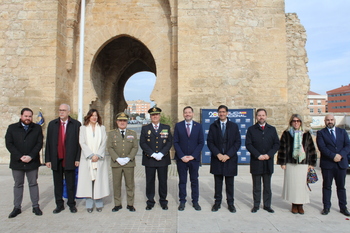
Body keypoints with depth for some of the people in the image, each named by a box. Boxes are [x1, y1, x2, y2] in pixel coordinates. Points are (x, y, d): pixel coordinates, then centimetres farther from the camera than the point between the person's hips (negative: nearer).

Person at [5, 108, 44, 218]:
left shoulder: (37, 128, 5)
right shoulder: (12, 128, 6)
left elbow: (39, 143, -2)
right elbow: (9, 144, -2)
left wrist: (30, 156, -14)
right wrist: (20, 157, -13)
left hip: (32, 162, 0)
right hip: (17, 162, 1)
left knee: (33, 184, 7)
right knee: (18, 185, 10)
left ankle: (35, 206, 15)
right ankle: (17, 207, 19)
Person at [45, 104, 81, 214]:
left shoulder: (76, 124, 0)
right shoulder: (52, 124, 9)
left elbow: (79, 142, -3)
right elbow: (48, 143, 6)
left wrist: (77, 158, -8)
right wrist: (48, 159, 1)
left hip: (70, 159, -2)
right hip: (56, 159, 3)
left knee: (71, 183, 7)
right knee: (58, 183, 11)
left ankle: (71, 204, 21)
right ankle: (59, 204, 25)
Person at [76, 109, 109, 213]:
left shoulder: (102, 128, 9)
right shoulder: (83, 128, 7)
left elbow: (103, 143, 3)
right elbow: (82, 143, -1)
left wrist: (97, 155, -9)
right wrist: (91, 155, -11)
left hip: (99, 158, 1)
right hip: (87, 158, 0)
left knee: (99, 180, 1)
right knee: (87, 180, -1)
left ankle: (99, 204, 10)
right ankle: (89, 204, 8)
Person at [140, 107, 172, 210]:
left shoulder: (166, 128, 8)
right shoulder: (145, 128, 6)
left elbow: (169, 142, 1)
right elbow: (142, 143, -2)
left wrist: (161, 154, -12)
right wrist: (152, 154, -13)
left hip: (163, 159, 1)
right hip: (149, 160, 0)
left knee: (163, 181, 7)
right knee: (150, 181, 6)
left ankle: (163, 201, 21)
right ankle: (150, 202, 19)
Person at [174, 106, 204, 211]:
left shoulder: (198, 126, 3)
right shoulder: (178, 125, 2)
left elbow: (201, 143, 1)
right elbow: (175, 142, -1)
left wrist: (193, 156, -9)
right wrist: (182, 156, -10)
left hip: (194, 158, 1)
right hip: (181, 158, 0)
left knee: (194, 180, 10)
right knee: (182, 181, 8)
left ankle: (195, 201, 21)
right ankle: (182, 201, 19)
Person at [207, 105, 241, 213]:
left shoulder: (234, 126, 5)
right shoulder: (213, 126, 5)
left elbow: (237, 142, 0)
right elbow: (209, 142, 1)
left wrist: (228, 155, -10)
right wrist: (218, 154, -11)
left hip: (230, 159, 0)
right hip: (217, 158, 0)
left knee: (230, 183, 6)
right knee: (218, 182, 7)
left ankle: (230, 203, 18)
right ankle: (217, 202, 18)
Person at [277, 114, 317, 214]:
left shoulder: (306, 134, 7)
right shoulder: (286, 134, 3)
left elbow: (311, 149, 9)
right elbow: (282, 148, 1)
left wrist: (311, 163, 5)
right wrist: (282, 162, -3)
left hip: (303, 163, 1)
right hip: (290, 163, -1)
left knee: (301, 184, 2)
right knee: (291, 183, 2)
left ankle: (300, 205, 16)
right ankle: (294, 205, 15)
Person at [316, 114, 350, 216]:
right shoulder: (321, 133, 1)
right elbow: (322, 147, -10)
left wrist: (340, 155, -15)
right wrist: (333, 156, -20)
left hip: (341, 163, 3)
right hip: (327, 164, -2)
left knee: (341, 187, 11)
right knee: (327, 186, 5)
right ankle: (326, 207, 14)